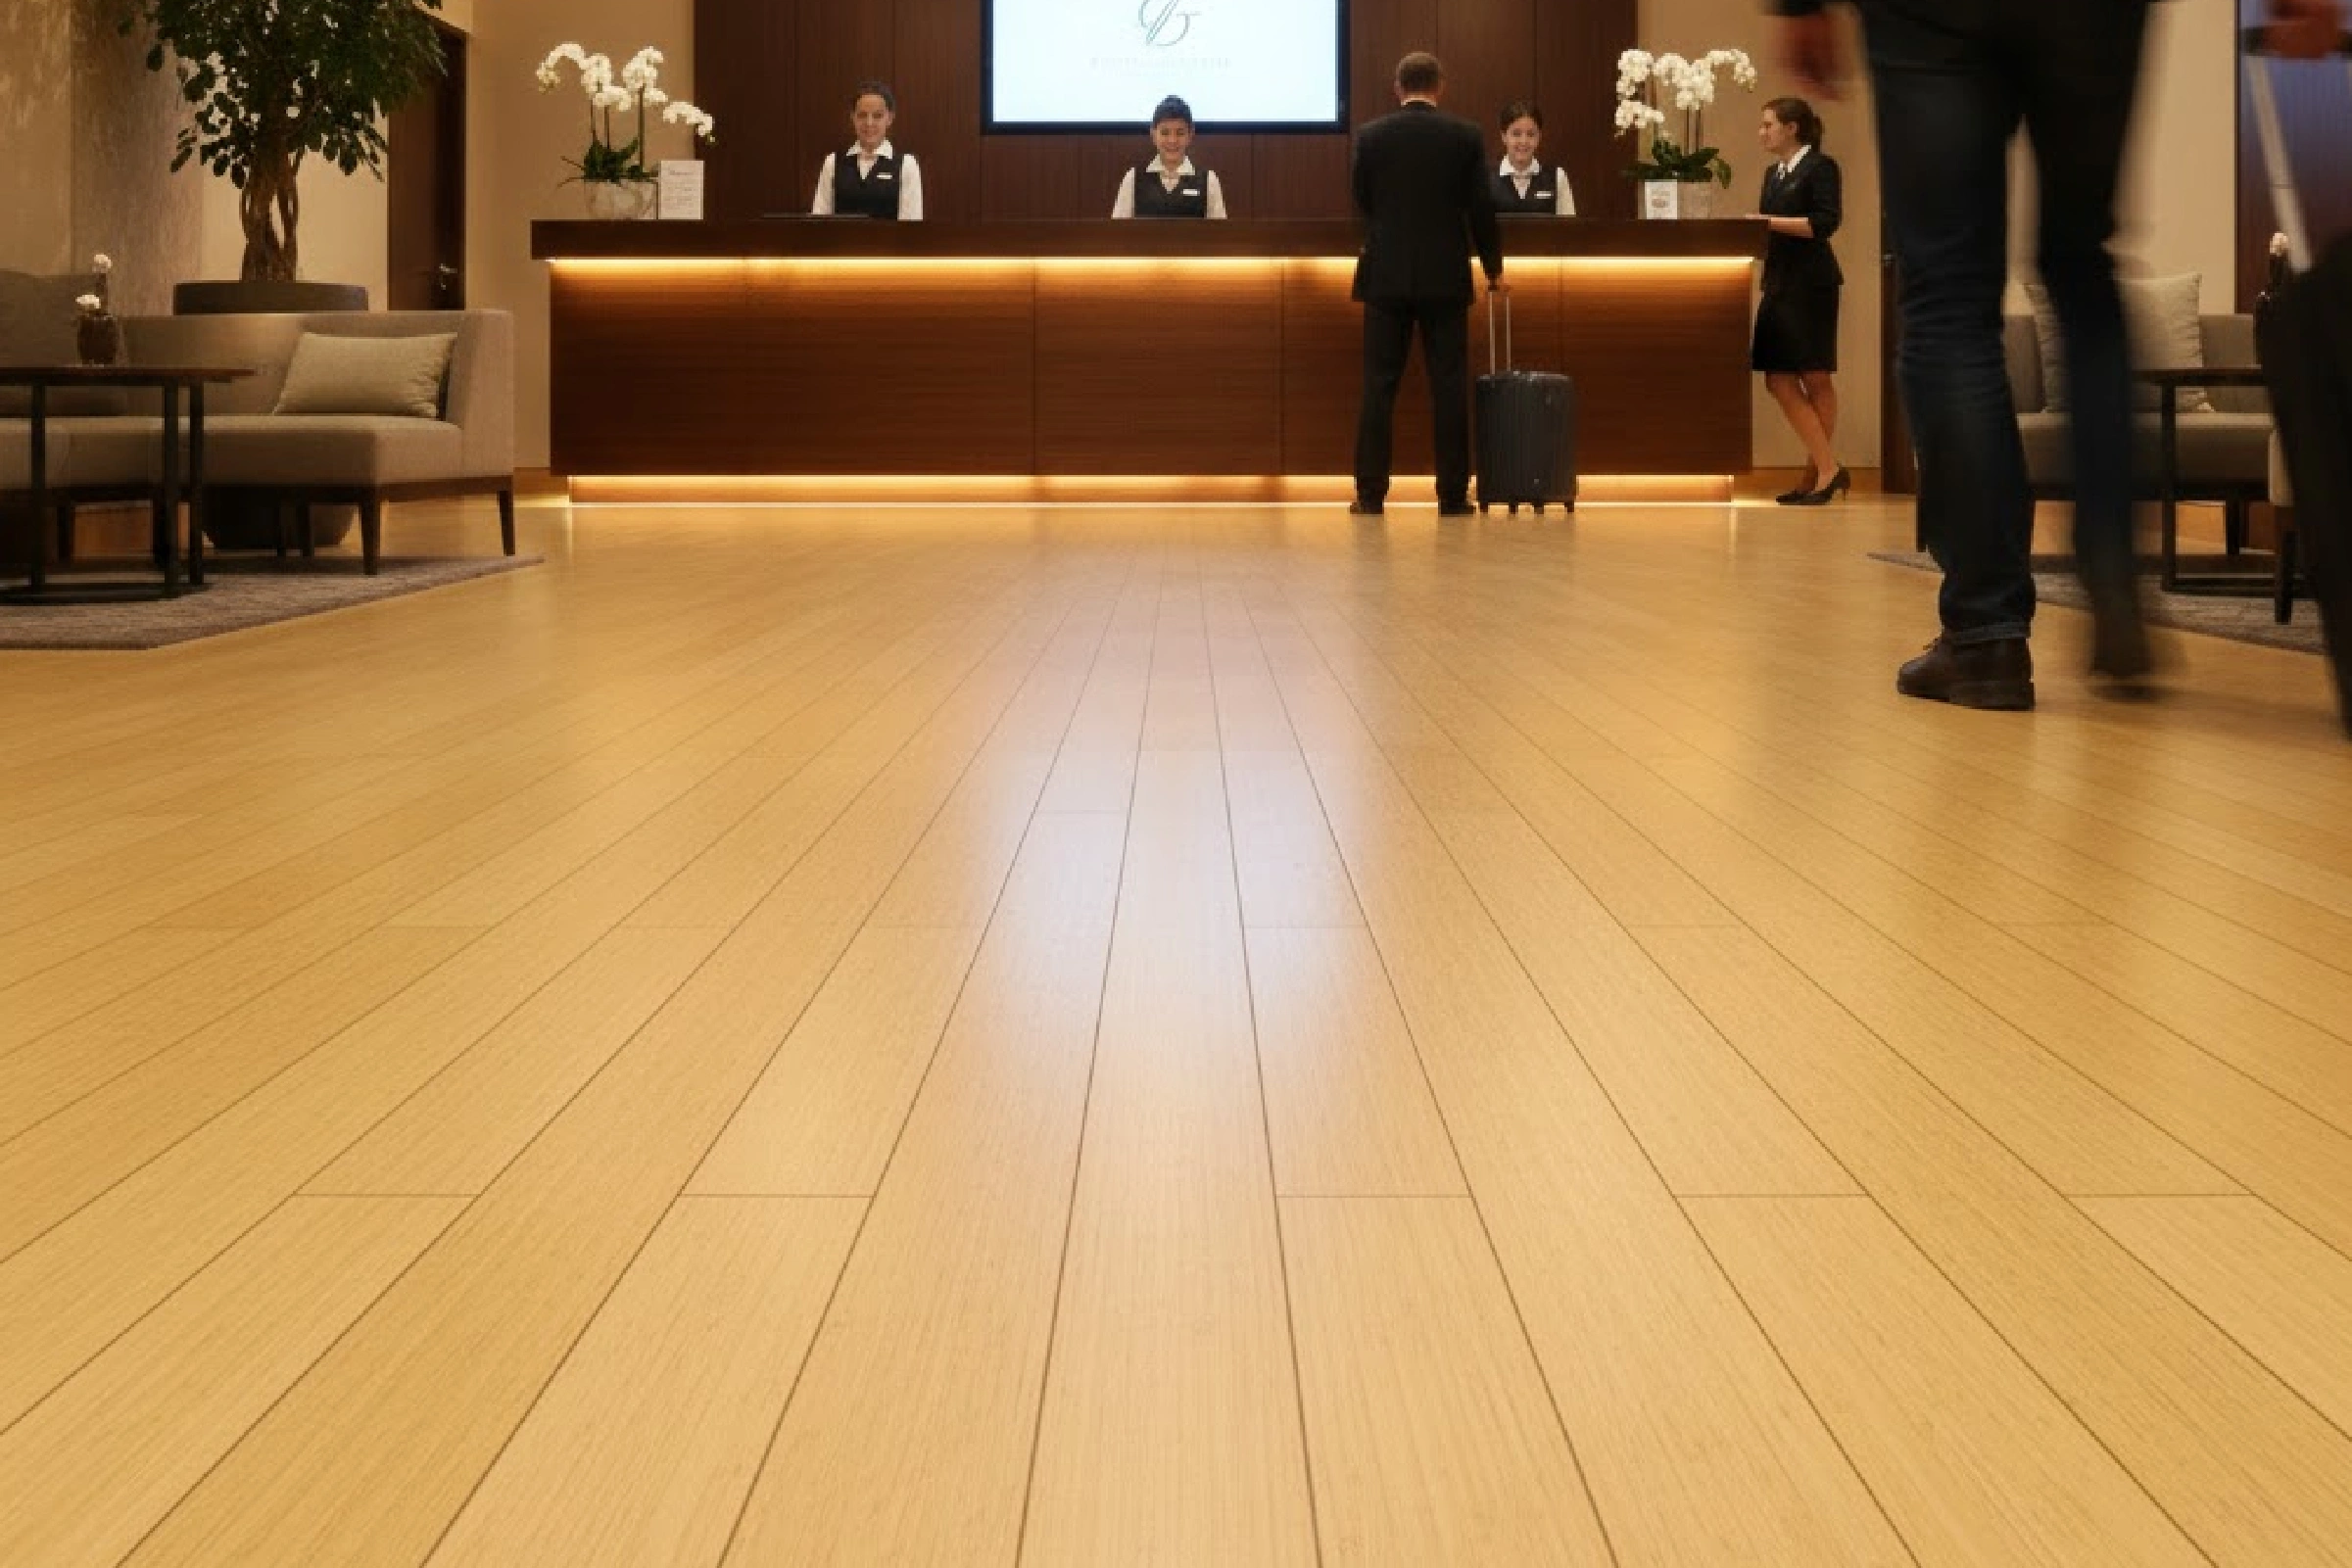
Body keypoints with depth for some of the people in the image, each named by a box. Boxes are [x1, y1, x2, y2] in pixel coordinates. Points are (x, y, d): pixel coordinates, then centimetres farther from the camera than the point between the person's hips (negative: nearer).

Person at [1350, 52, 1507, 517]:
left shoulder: (1370, 136, -1)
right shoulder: (1465, 136, -2)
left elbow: (1362, 202, 9)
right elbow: (1482, 208, 1)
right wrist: (1494, 268, 13)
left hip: (1386, 275, 0)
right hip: (1446, 277, 0)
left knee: (1379, 386, 3)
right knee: (1449, 387, 4)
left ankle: (1370, 493, 0)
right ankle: (1452, 495, 4)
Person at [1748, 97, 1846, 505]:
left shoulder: (1821, 167, -5)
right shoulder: (1774, 173, 18)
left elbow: (1825, 222, -17)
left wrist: (1768, 221, -18)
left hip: (1811, 285, -8)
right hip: (1779, 285, 8)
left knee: (1816, 379, -6)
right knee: (1779, 382, 1)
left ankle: (1820, 472, -1)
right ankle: (1828, 469, 2)